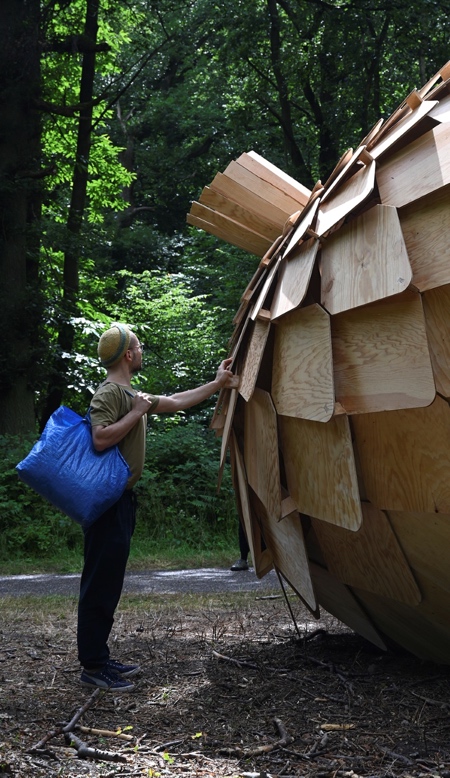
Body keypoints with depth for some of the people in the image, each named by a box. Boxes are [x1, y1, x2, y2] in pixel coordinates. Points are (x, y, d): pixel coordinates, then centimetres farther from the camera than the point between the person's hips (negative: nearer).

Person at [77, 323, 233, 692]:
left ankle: (100, 658, 20)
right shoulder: (109, 394, -13)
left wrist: (217, 383, 31)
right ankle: (92, 666, -2)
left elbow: (175, 403, 29)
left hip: (122, 499, 10)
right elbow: (101, 439, -26)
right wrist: (137, 413, -17)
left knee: (110, 582, 13)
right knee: (101, 582, -7)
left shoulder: (133, 395, 18)